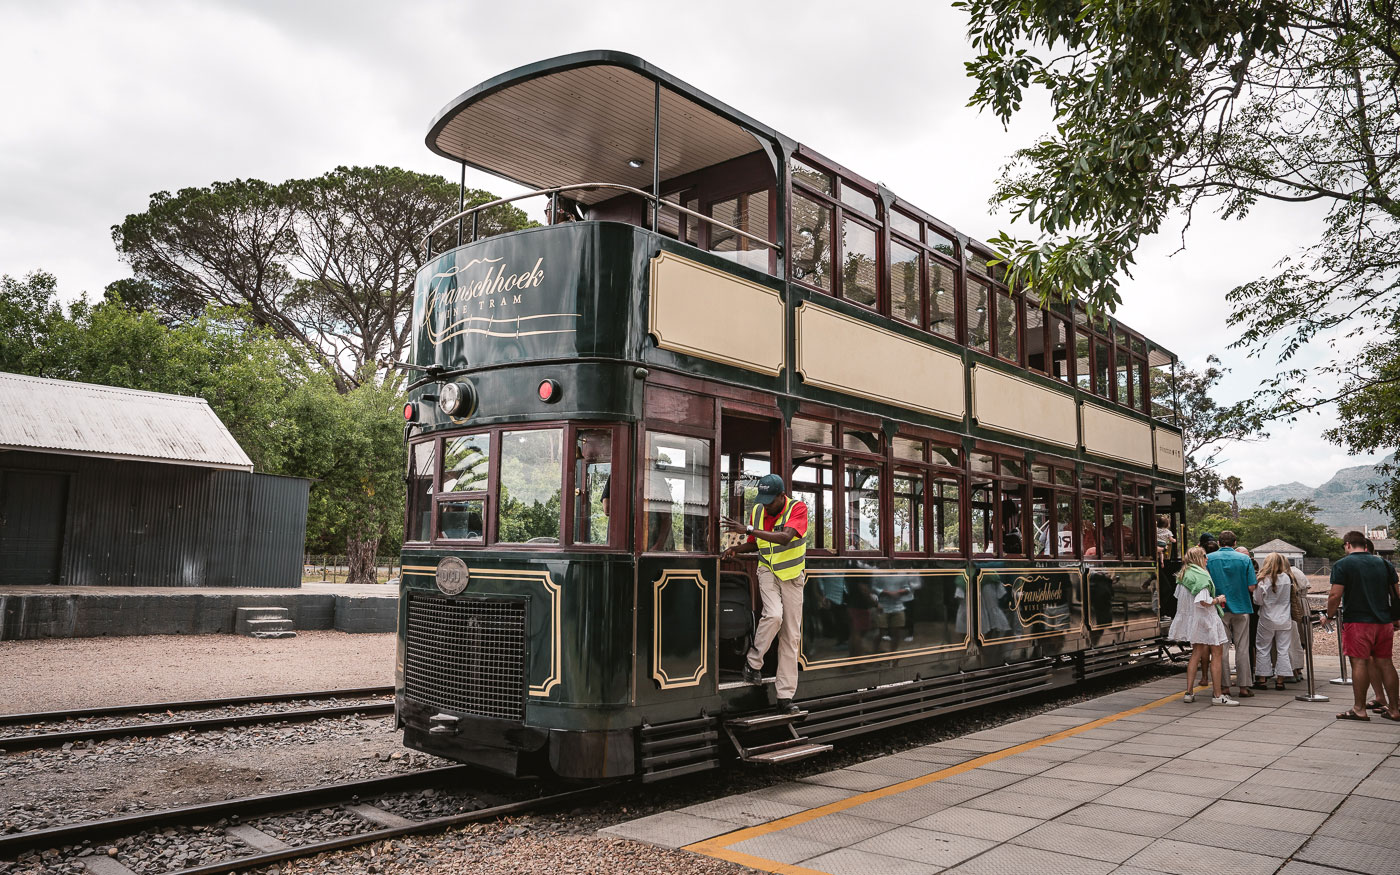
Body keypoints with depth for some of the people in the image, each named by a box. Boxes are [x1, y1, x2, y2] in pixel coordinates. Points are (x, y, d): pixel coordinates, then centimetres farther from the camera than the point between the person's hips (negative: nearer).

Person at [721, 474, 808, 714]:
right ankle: (754, 663, -5)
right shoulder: (757, 511, -3)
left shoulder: (798, 508, -17)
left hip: (792, 575, -1)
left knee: (791, 636, -1)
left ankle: (785, 696, 5)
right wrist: (737, 548, -8)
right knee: (773, 614, -28)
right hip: (767, 571, 1)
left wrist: (749, 529, -38)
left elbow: (785, 537, -35)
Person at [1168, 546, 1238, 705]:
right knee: (1217, 655, -1)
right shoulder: (1200, 575, -18)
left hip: (1191, 619, 9)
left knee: (1196, 654, 14)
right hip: (1205, 619, -9)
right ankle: (1217, 695, 0)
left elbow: (1180, 597, 17)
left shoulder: (1183, 575, 10)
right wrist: (1218, 599, -6)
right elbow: (1204, 601, -24)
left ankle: (1189, 692, 13)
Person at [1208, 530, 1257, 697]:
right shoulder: (1244, 559, -4)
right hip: (1241, 608, 0)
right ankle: (1244, 686, 10)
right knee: (1242, 649, 7)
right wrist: (1238, 585, 13)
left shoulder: (1209, 559, -4)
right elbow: (1251, 587, -7)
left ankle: (1224, 686, 7)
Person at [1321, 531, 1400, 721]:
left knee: (1360, 663, -3)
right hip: (1384, 621, 5)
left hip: (1357, 622, -5)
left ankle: (1359, 709, 0)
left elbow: (1335, 595, -12)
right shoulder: (1384, 564, 10)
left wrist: (1329, 616, 2)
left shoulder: (1342, 565, -6)